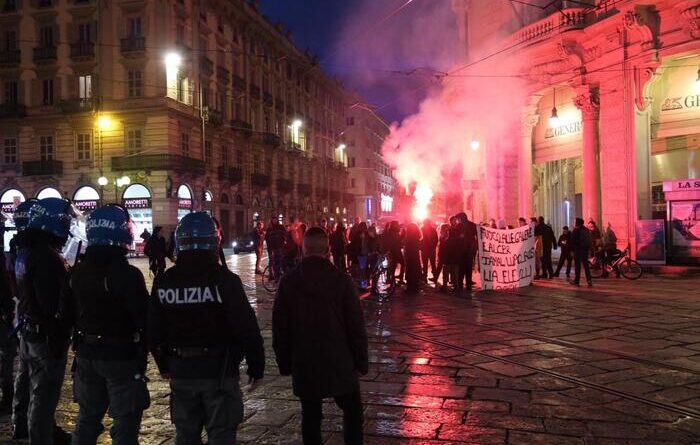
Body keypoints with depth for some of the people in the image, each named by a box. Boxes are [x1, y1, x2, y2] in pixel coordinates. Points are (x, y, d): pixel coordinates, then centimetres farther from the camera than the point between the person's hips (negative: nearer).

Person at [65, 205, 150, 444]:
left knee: (87, 417, 21)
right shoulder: (127, 274, -20)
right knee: (125, 423, 5)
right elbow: (144, 317, -20)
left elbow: (70, 311, 11)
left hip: (86, 354, 7)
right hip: (122, 355, -6)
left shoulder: (78, 272, 1)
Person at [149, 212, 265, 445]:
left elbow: (154, 331, 8)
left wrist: (164, 365, 21)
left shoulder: (164, 281, -1)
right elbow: (247, 329, -15)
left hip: (181, 372, 4)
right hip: (219, 370, -4)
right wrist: (256, 367, -4)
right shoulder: (225, 280, -14)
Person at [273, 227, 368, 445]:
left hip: (304, 364, 2)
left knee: (311, 416, 11)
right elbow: (356, 325, -8)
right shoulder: (341, 280, -9)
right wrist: (361, 361, 2)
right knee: (352, 411, 14)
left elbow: (280, 328, 1)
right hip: (339, 361, -1)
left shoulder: (288, 282, -3)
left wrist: (285, 362, 10)